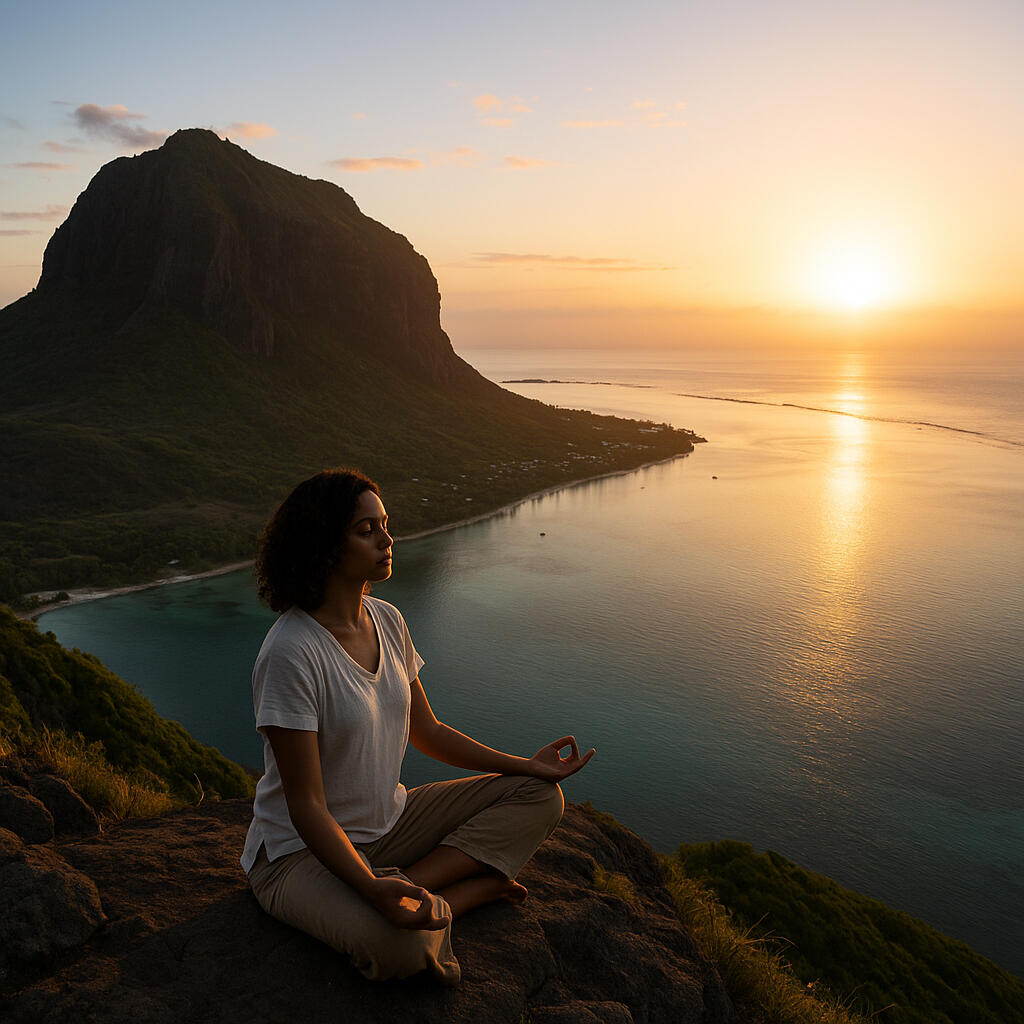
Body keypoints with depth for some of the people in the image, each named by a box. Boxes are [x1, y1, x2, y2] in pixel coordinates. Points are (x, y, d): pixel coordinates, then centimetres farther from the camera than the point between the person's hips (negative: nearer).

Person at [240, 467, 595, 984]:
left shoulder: (387, 620, -1)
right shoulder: (290, 654, -25)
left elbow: (427, 732, 10)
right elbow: (305, 807, -24)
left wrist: (525, 765, 5)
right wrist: (372, 888, -38)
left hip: (389, 821, 8)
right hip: (302, 851, -8)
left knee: (539, 796, -1)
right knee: (398, 945, -37)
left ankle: (412, 885, -11)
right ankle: (466, 888, -7)